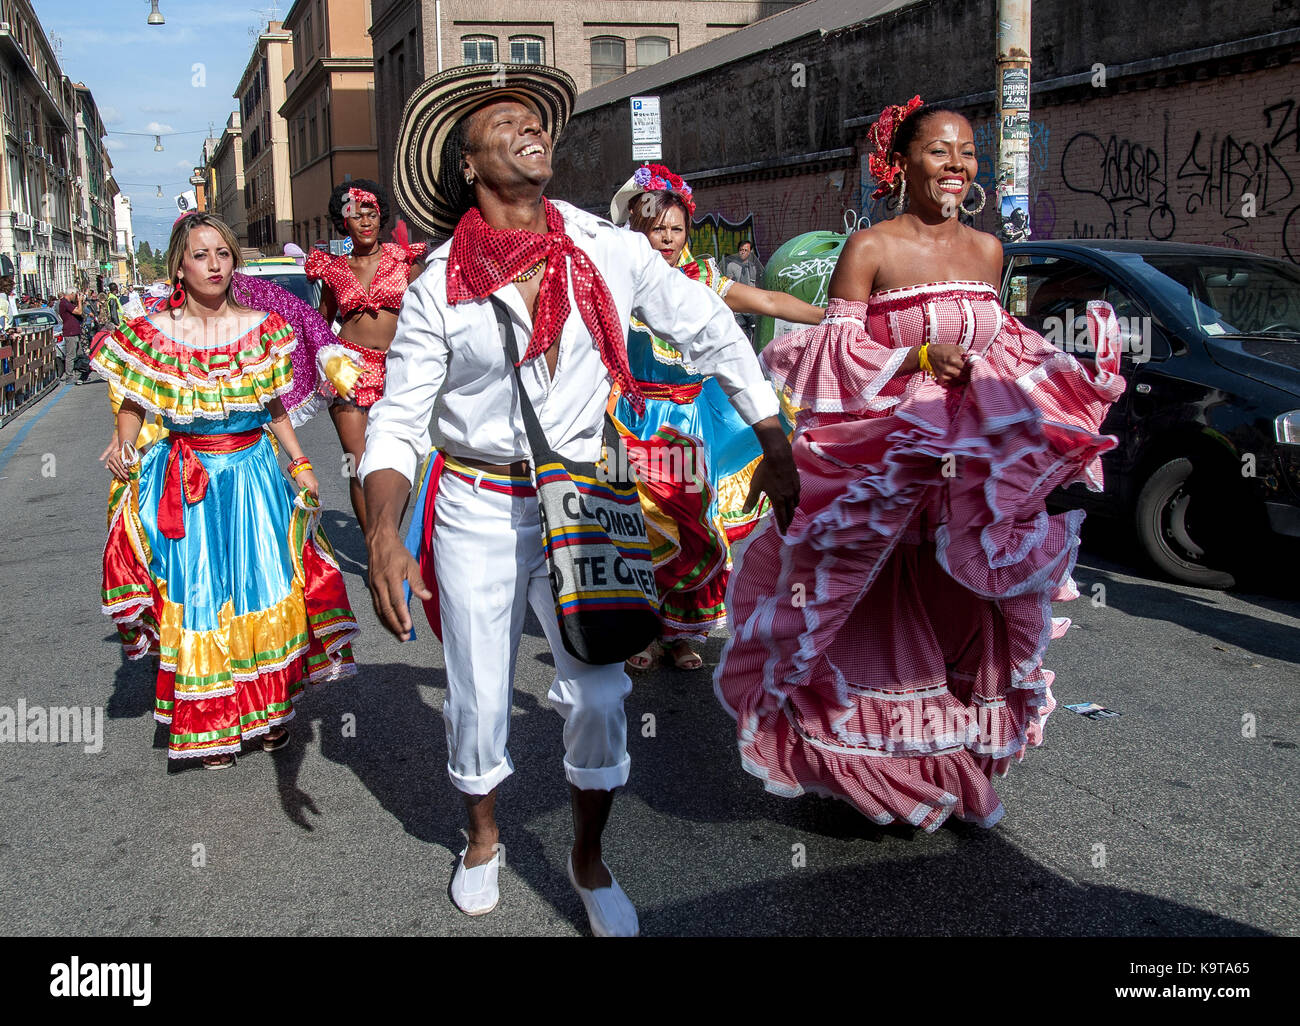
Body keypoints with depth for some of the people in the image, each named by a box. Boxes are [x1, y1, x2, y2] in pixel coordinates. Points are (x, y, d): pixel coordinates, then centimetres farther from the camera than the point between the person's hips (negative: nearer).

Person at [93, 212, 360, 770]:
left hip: (254, 475, 2)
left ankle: (270, 708, 24)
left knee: (265, 590, 6)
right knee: (199, 595, 5)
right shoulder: (155, 333, -5)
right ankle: (212, 723, 19)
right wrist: (124, 451, -13)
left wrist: (300, 464, 1)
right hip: (188, 486, -2)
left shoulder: (261, 326, 1)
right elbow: (131, 407, 5)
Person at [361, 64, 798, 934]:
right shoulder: (440, 285, -8)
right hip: (477, 508, 0)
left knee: (599, 695, -4)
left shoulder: (611, 252, -6)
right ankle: (484, 840, 38)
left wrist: (776, 448, 7)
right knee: (479, 699, 9)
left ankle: (589, 859, 21)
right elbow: (398, 421, -5)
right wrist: (383, 537, -19)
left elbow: (712, 332, 5)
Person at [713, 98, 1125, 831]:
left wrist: (1072, 370, 4)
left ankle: (960, 770, 25)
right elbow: (836, 358, -10)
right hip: (883, 463, -5)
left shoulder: (988, 251, 11)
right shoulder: (870, 249, -6)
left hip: (976, 461, 5)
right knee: (889, 624, 2)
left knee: (967, 618, 8)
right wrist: (920, 359, -21)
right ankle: (876, 772, 21)